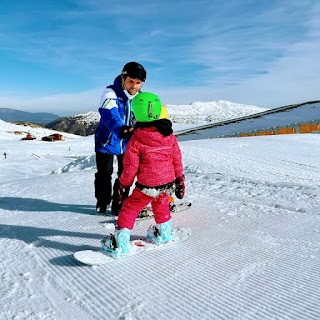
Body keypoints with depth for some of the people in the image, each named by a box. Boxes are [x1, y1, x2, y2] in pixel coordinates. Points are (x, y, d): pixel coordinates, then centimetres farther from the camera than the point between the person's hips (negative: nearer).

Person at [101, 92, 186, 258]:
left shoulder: (135, 140, -14)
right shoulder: (170, 135, -1)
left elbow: (130, 168, -10)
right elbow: (177, 160, 6)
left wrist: (123, 186, 4)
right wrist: (179, 180, 17)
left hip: (147, 186, -5)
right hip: (168, 183, 5)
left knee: (129, 209, 9)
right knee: (161, 204, 31)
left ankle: (120, 244, 10)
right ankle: (164, 233, 46)